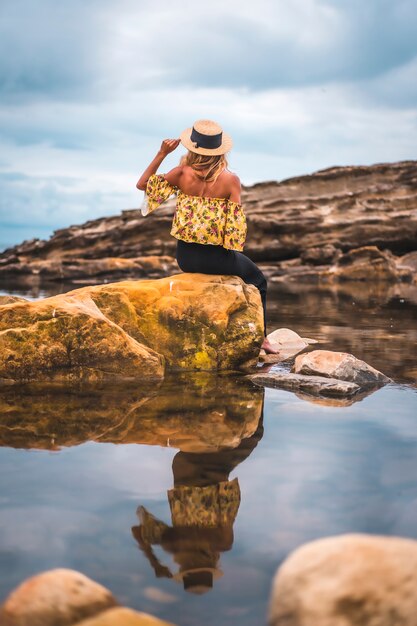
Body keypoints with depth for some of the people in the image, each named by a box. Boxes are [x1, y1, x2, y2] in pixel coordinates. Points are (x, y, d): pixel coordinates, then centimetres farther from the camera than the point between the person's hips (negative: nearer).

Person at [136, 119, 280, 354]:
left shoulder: (182, 173, -8)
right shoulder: (231, 179, -14)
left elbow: (142, 184, 4)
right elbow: (237, 223, -12)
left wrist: (162, 154, 1)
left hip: (186, 257, 4)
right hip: (217, 257, -4)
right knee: (258, 281, 25)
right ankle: (260, 337, 23)